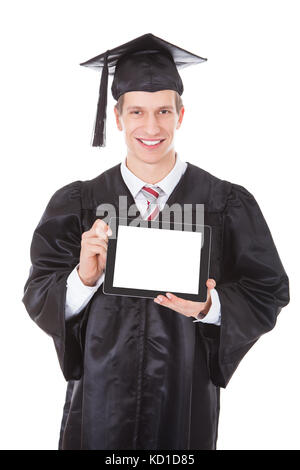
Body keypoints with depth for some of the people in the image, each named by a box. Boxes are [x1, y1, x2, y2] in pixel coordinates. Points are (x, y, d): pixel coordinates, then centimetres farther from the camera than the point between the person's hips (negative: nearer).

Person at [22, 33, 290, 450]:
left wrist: (211, 306, -24)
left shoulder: (227, 205, -6)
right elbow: (38, 299, -5)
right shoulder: (78, 205, -3)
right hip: (100, 396, 1)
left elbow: (268, 294, -6)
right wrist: (83, 278, -25)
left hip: (186, 399, 0)